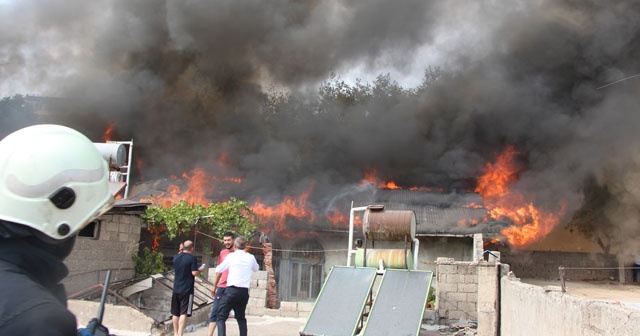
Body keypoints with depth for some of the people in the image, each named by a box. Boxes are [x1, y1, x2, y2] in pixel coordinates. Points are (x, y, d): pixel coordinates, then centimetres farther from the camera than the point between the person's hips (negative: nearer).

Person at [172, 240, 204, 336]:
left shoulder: (176, 257, 5)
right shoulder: (192, 258, -12)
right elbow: (194, 273, -17)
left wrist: (180, 251, 28)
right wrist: (200, 270, 4)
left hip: (176, 289, 6)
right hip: (187, 290, -6)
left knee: (175, 313, 15)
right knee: (183, 313, -7)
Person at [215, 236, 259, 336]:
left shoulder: (231, 256, -2)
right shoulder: (251, 257, 7)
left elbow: (218, 270, 8)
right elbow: (256, 269, 26)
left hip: (231, 290, -4)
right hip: (244, 292, 4)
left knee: (221, 317, 0)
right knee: (241, 317, 20)